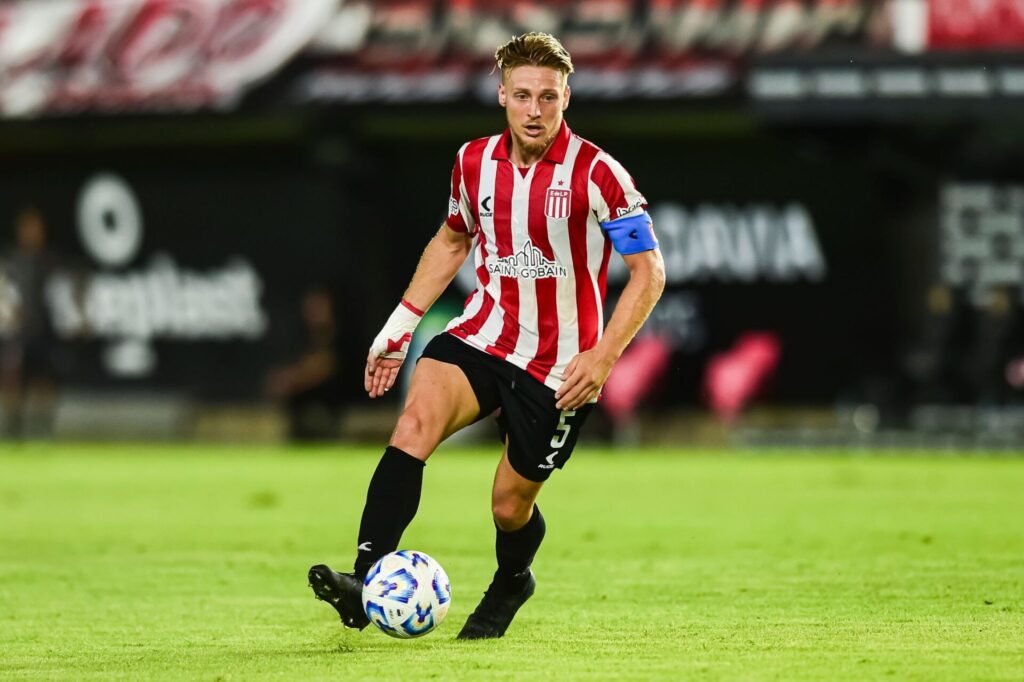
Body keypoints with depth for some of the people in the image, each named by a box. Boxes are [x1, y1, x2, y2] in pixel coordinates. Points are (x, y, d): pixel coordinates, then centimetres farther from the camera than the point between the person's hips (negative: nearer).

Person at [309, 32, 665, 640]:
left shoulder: (595, 173, -13)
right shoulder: (475, 162, 2)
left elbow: (648, 270, -10)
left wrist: (604, 356, -20)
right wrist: (401, 323, 15)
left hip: (558, 365, -3)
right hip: (483, 334, 3)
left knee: (510, 505, 3)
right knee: (416, 423, -25)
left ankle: (511, 584, 40)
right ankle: (367, 584, -35)